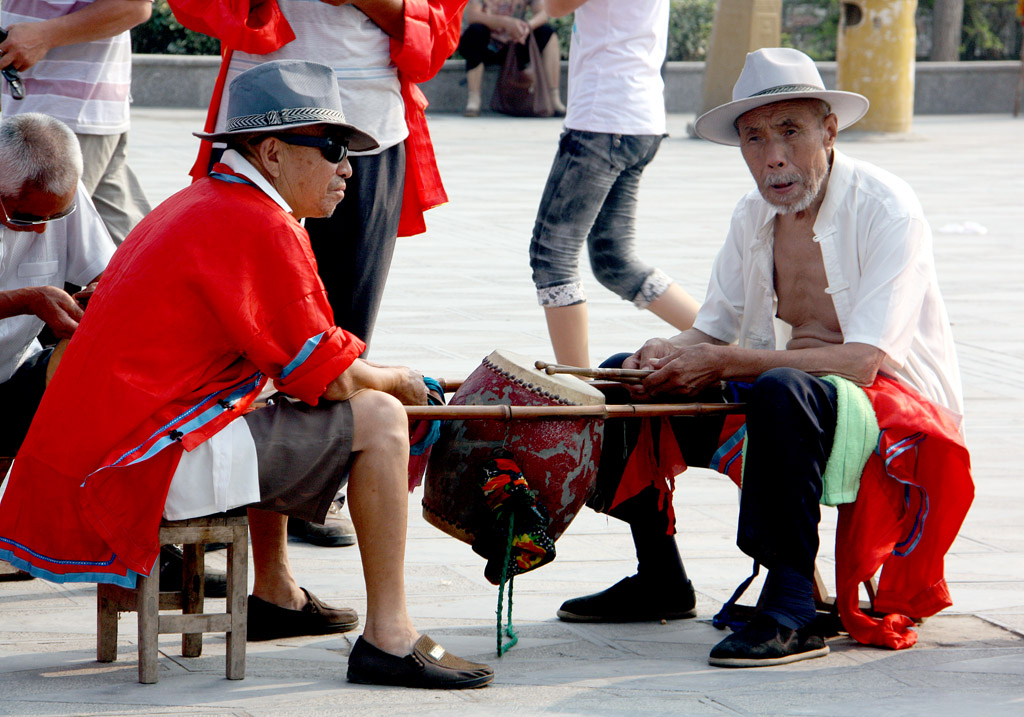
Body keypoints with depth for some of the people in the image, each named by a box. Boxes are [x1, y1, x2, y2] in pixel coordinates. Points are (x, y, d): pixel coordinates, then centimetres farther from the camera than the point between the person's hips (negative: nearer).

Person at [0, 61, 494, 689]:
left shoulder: (195, 207, 20)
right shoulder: (261, 228, -13)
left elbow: (284, 354, 27)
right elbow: (331, 379, -11)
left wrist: (372, 375, 19)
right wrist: (398, 380, 9)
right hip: (153, 467, -11)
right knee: (379, 418, -7)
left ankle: (274, 592, 35)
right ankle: (388, 639, -6)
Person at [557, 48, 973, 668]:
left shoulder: (886, 209, -19)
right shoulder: (755, 216, 4)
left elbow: (862, 361, -28)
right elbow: (714, 332, 8)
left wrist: (726, 362, -29)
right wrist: (670, 356, -17)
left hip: (896, 412, -8)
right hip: (795, 396, 8)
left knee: (781, 390, -39)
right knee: (632, 376, 5)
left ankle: (792, 613, -36)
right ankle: (659, 579, 15)